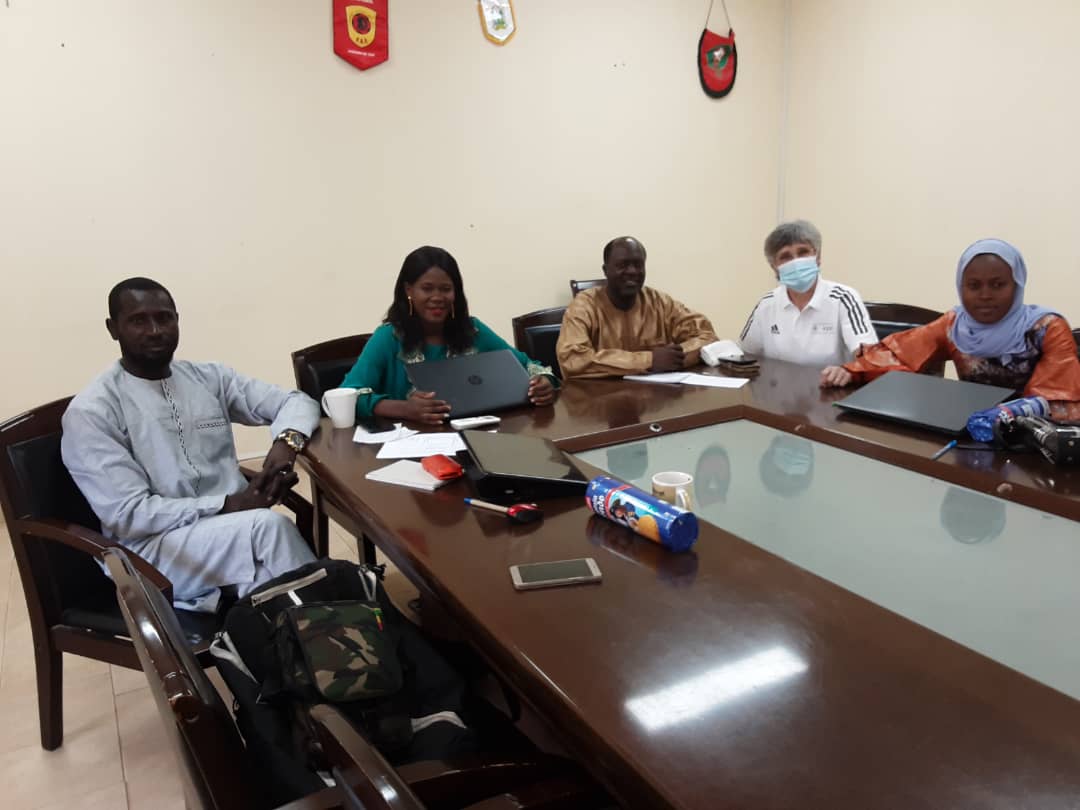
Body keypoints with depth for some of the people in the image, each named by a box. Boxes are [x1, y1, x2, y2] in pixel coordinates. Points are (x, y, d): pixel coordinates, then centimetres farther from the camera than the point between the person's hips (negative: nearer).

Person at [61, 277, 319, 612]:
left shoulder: (209, 378, 10)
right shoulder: (91, 411, -5)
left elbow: (296, 401, 11)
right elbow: (128, 515, -11)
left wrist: (286, 442, -13)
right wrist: (231, 504, -18)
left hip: (238, 529, 4)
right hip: (155, 548, -4)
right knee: (268, 525, -30)